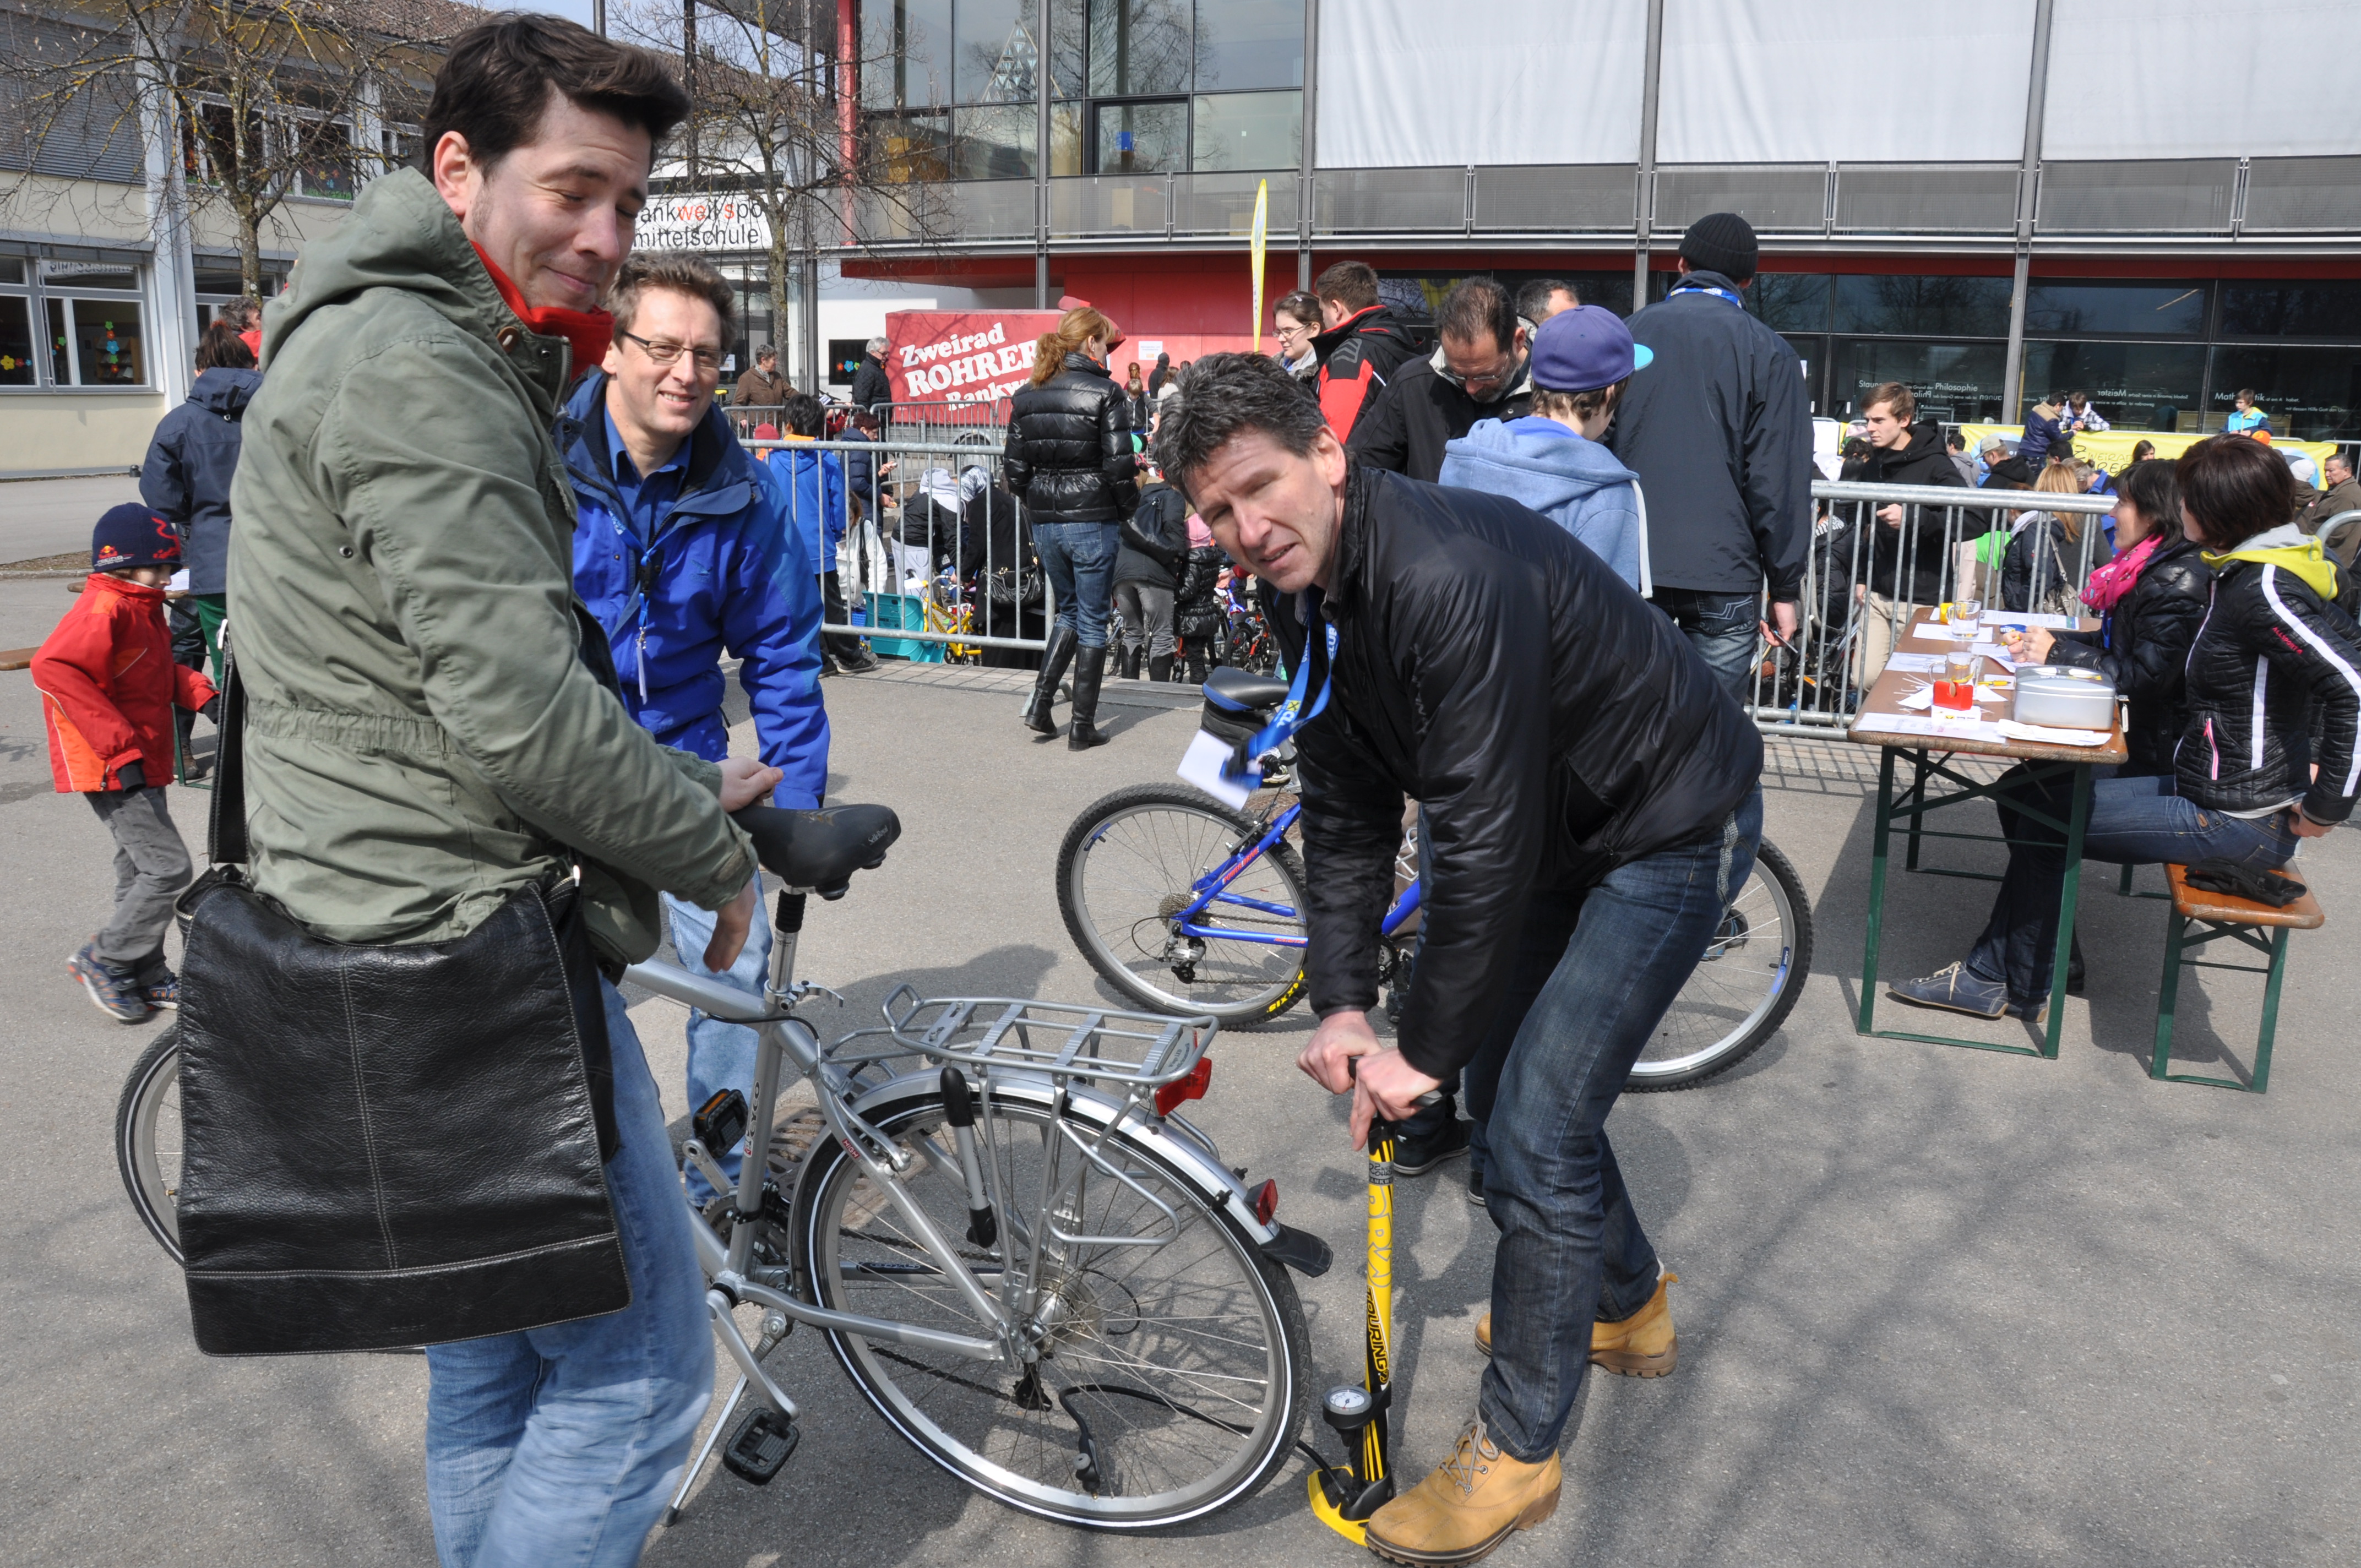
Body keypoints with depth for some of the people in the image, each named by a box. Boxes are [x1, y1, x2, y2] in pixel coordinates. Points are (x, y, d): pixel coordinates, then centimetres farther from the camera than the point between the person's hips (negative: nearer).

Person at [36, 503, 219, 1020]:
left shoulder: (143, 607, 14)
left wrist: (199, 693, 7)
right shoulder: (103, 610, -18)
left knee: (141, 871, 16)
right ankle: (103, 961, 4)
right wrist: (120, 748, -32)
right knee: (169, 867, -12)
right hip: (113, 772, -11)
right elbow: (52, 668, -31)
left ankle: (146, 976, 26)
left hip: (141, 766, 11)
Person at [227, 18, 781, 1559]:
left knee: (499, 1337, 23)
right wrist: (715, 856, -11)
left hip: (418, 937, 11)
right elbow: (521, 712, -25)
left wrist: (687, 787, 10)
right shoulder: (412, 366, -18)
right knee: (640, 1366, 0)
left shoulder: (459, 359, 16)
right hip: (470, 947, -11)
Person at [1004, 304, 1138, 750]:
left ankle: (1040, 702, 9)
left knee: (1069, 610, 23)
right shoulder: (1103, 392, -10)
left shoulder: (1026, 395, 6)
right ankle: (1083, 727, 10)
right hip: (1092, 522, -5)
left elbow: (1015, 469, 6)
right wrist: (1129, 507, 2)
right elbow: (1119, 465, -14)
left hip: (1044, 524, 5)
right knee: (1092, 621, 6)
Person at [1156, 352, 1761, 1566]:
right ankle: (1626, 1306, 44)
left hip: (1674, 826, -9)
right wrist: (1341, 1004, -5)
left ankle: (1515, 1453, 11)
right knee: (1512, 1061, 20)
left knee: (1534, 1129, -9)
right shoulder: (1316, 600, -4)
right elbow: (1346, 817, 2)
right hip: (1560, 817, 9)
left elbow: (1484, 840, -33)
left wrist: (1425, 1049, -23)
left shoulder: (1450, 577, -34)